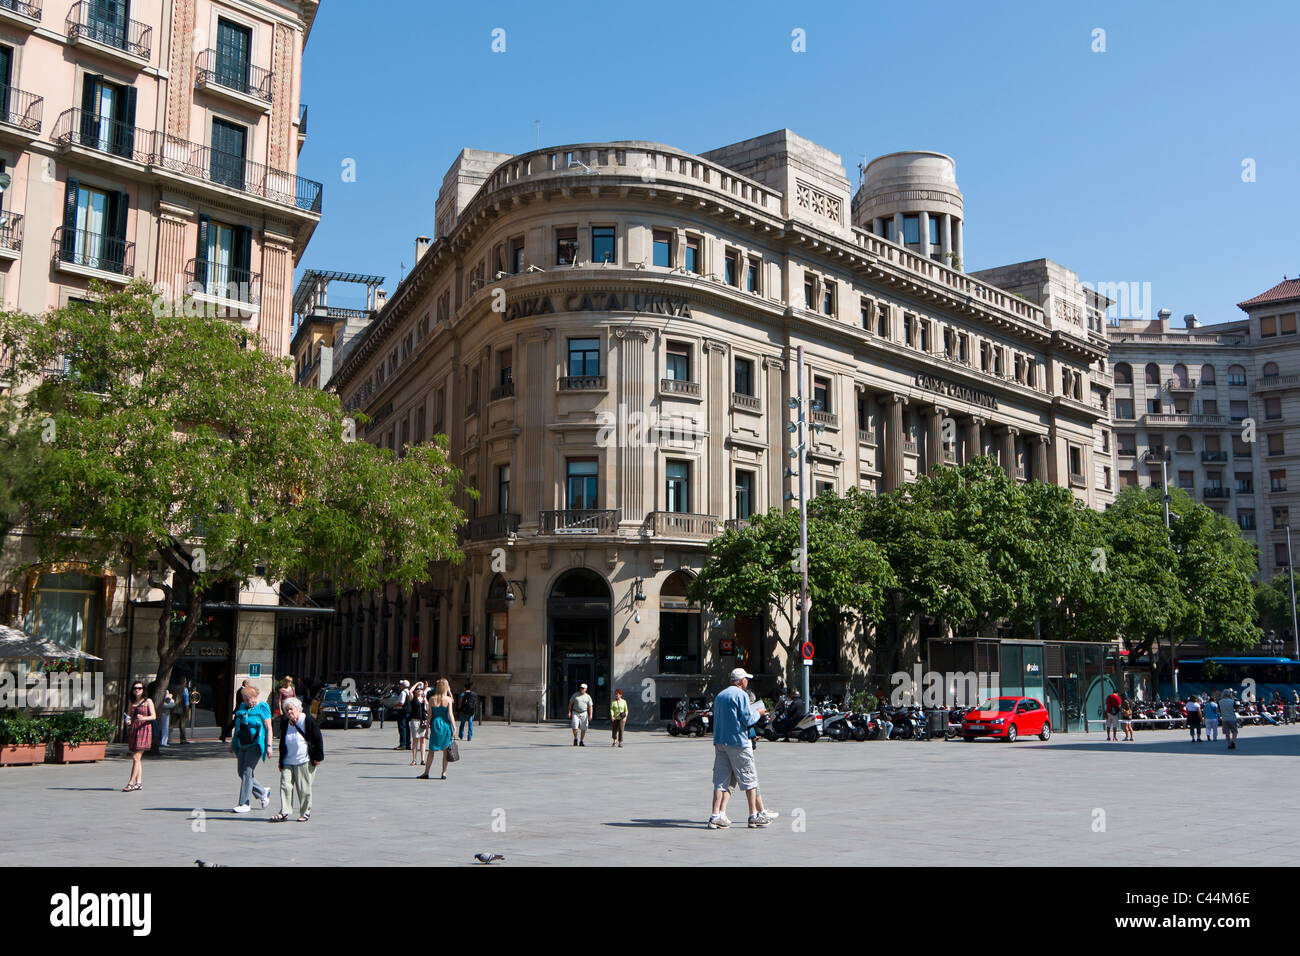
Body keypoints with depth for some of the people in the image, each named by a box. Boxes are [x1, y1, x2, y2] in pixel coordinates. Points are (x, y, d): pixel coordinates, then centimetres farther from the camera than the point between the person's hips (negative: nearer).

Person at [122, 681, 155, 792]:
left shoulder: (148, 701, 2)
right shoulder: (131, 702, 16)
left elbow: (154, 716, -3)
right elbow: (128, 716, 20)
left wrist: (143, 718, -22)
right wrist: (128, 721, -4)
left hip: (144, 729, -6)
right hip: (133, 730, 6)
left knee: (136, 758, -12)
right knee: (135, 758, 5)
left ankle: (131, 783, -11)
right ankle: (139, 783, 9)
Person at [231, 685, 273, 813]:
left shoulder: (262, 708, -6)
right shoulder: (242, 707, 13)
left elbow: (268, 728, -8)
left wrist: (269, 745, -14)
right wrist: (233, 742, 20)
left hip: (255, 745, -7)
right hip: (242, 745, 7)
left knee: (247, 772, -9)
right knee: (242, 772, 6)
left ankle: (244, 804, -3)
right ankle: (263, 793, 24)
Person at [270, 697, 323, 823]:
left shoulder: (308, 720, -5)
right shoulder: (286, 724, 12)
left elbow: (318, 739, -5)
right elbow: (282, 744, 20)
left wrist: (318, 757, -8)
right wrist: (281, 762, 18)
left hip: (304, 762, -5)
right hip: (288, 762, 5)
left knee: (304, 789, 0)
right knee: (285, 785, -4)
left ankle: (305, 813, 12)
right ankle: (284, 812, -1)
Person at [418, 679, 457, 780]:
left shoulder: (432, 699, -1)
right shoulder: (448, 699, -6)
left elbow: (430, 715, 1)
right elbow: (450, 715, -9)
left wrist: (427, 727, 9)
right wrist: (454, 727, -5)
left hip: (435, 725, 1)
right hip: (445, 725, -1)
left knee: (431, 751, 9)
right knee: (445, 751, 6)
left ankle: (426, 772, 10)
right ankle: (444, 773, 7)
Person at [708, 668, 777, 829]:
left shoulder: (719, 696, 15)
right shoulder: (741, 695, -9)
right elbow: (748, 720, -13)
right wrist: (758, 713, 7)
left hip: (719, 742, 7)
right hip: (738, 742, -7)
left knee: (721, 780, 4)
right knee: (749, 779, 4)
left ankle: (716, 815, -5)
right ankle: (755, 815, 9)